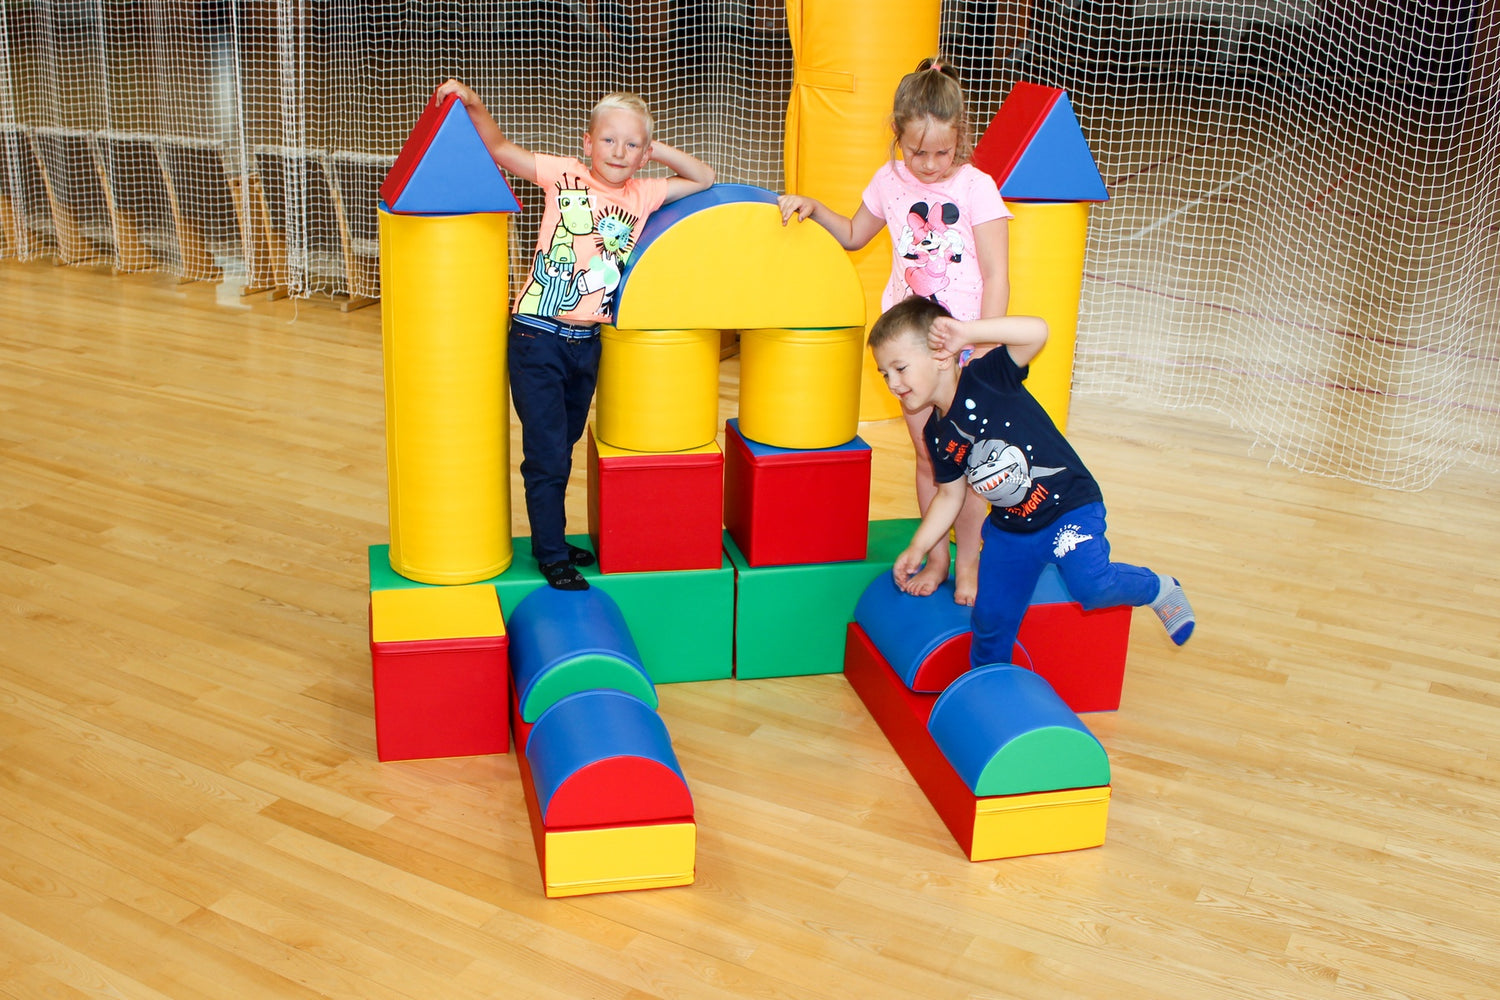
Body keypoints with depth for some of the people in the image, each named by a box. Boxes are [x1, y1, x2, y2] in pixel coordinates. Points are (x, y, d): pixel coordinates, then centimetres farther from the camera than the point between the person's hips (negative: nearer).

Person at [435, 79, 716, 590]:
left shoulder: (642, 195, 7)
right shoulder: (565, 176, -5)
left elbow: (704, 178, 14)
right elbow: (501, 149, -5)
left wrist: (655, 150, 3)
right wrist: (473, 105, -20)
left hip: (587, 342, 5)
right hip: (537, 338, -5)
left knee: (563, 448, 18)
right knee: (547, 455, -1)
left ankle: (553, 542, 32)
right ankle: (551, 554, 13)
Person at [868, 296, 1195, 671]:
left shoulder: (984, 378, -19)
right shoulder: (936, 434, 0)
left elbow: (1037, 331, -35)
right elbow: (949, 495, 12)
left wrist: (967, 332, -40)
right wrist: (917, 549, 10)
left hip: (1069, 507, -7)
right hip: (1009, 528, 7)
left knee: (1090, 586, -27)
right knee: (991, 619, 8)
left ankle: (1157, 588, 5)